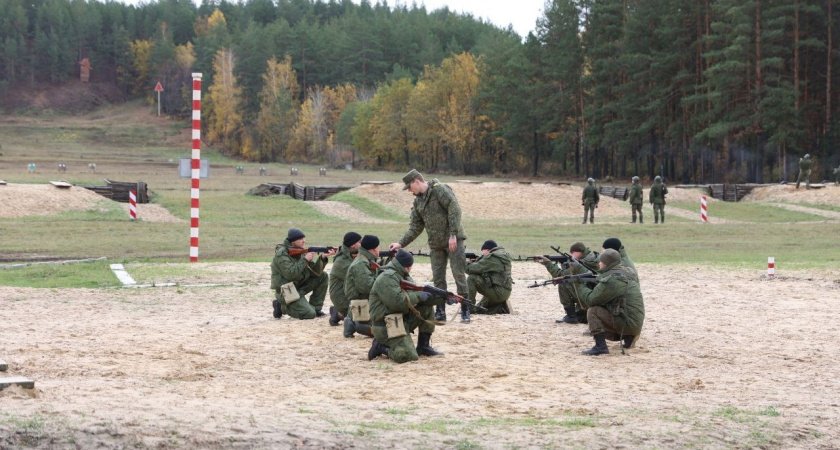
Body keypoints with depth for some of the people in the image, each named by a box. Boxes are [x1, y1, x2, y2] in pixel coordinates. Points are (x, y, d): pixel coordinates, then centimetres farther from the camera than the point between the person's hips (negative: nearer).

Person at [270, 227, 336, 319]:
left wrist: (323, 257, -14)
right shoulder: (281, 253, -17)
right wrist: (305, 260, -22)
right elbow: (290, 274, -28)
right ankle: (283, 307, 2)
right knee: (310, 314, -20)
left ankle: (315, 308, 5)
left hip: (299, 286, 8)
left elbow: (315, 271, 2)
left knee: (323, 276, -1)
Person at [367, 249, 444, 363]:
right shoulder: (388, 277, -16)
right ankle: (381, 347, -1)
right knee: (409, 356, -25)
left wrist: (441, 298, -1)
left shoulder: (405, 277, 15)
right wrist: (419, 296, -15)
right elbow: (397, 301, -27)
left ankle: (423, 346, 12)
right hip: (388, 327, -10)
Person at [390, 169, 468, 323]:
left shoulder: (440, 190, -11)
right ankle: (440, 312, 10)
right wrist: (401, 243, 5)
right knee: (438, 278, 5)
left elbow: (454, 210, -18)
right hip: (436, 244, 7)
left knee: (459, 274, -6)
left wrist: (453, 235, -22)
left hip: (453, 241, -7)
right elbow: (415, 227, 15)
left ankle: (465, 310, 0)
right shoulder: (418, 200, 13)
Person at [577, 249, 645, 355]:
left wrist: (582, 287, 3)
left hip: (627, 324, -9)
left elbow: (590, 300, -15)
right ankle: (628, 337, 18)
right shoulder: (627, 272, 10)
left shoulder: (611, 280, -19)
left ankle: (600, 347, -16)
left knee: (593, 311, -11)